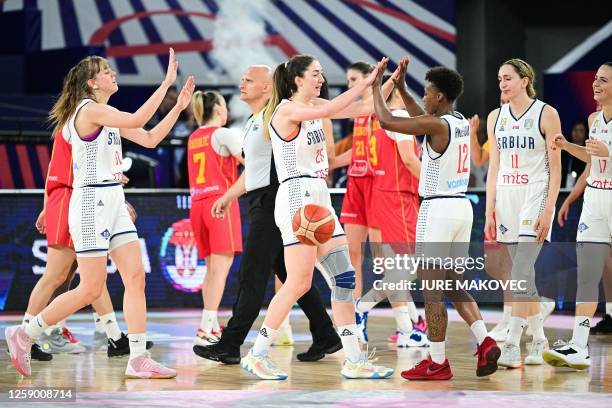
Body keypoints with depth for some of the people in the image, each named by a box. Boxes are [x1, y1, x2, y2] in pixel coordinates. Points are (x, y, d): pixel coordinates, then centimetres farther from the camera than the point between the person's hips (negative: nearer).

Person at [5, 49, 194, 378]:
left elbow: (149, 139, 16)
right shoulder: (89, 109, -13)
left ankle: (138, 360, -1)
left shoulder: (108, 114, 16)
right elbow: (136, 120, -27)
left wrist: (178, 107, 9)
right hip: (91, 203, -9)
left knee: (136, 278, 0)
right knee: (90, 290, -5)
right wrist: (165, 84, -23)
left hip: (113, 202, 9)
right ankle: (23, 335, 8)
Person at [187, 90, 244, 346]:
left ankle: (212, 326, 13)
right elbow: (250, 163, -6)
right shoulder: (223, 134, -5)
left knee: (212, 268, 13)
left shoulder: (193, 138, 16)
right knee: (221, 266, -11)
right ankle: (205, 329, -21)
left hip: (198, 204, 7)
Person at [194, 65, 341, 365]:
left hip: (271, 202, -10)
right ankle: (326, 337, 15)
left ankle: (230, 345, -8)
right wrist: (228, 197, 32)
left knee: (251, 276, -8)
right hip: (260, 203, 10)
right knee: (289, 274, 11)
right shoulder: (252, 123, 20)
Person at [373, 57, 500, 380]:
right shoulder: (462, 123, 10)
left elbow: (387, 121, -15)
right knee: (453, 283, 17)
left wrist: (376, 87, 0)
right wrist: (400, 86, 28)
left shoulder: (437, 126, -15)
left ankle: (437, 363, 2)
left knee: (432, 288, -1)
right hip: (462, 206, 9)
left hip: (438, 209, -9)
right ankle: (485, 342, 1)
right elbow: (422, 118, 29)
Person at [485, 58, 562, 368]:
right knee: (524, 274, 9)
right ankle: (539, 342, 19)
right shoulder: (496, 117, 11)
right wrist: (489, 211, 8)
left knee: (521, 272, -16)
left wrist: (548, 210, -13)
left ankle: (512, 346, -18)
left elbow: (555, 167, -6)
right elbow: (494, 167, 13)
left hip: (535, 197, -6)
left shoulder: (546, 114, -4)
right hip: (506, 198, 6)